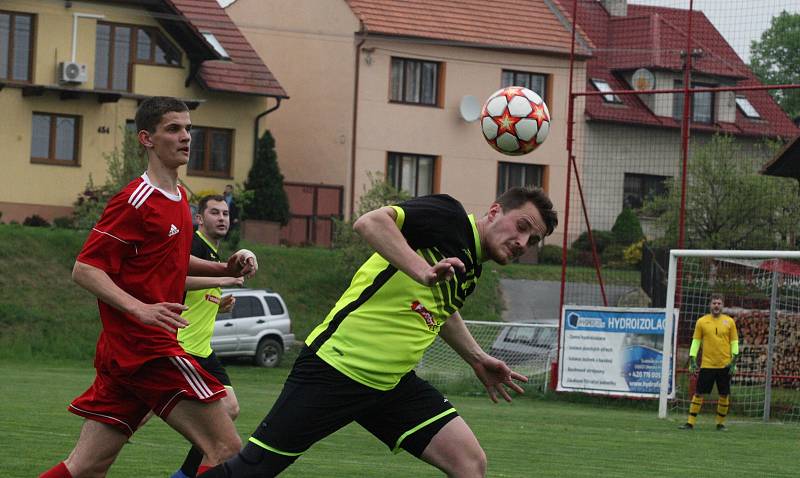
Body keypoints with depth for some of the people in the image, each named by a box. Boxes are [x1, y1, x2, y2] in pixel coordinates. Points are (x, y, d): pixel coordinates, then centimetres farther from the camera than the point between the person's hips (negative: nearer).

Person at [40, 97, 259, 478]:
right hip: (145, 346, -9)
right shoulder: (137, 200, -11)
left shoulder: (177, 198, 18)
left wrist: (225, 269, 17)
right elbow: (85, 269, -15)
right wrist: (139, 309, -28)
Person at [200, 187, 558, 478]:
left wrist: (476, 358, 32)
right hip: (336, 366, -8)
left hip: (392, 384, 8)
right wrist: (423, 271, -35)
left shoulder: (471, 270, 14)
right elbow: (369, 223, -27)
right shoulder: (449, 217, -10)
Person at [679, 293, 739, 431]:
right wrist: (692, 360, -2)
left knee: (724, 395, 4)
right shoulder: (701, 322, 3)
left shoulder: (729, 321, 4)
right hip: (707, 365, -1)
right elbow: (695, 341, 6)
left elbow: (734, 342, 6)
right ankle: (690, 422, 0)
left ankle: (720, 423, 17)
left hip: (725, 365, 1)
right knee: (699, 394, -3)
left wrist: (734, 361, -2)